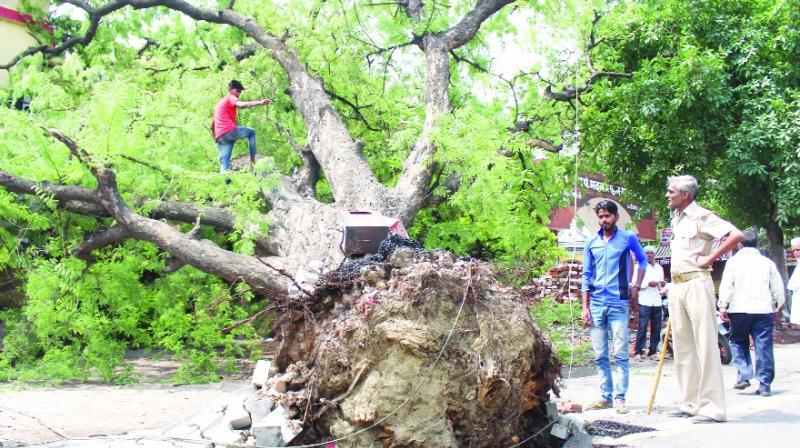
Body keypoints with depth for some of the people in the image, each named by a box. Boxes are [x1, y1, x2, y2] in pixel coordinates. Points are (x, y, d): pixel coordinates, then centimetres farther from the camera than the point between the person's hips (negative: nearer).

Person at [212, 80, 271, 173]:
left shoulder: (220, 102, 31)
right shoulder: (230, 98, 3)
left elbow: (212, 126, 36)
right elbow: (241, 105, -23)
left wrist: (216, 138, 44)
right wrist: (260, 103, -32)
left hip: (220, 136, 8)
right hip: (229, 131, -8)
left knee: (224, 165, 5)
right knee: (251, 132, 12)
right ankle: (252, 159, 4)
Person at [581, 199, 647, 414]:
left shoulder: (628, 238, 3)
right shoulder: (591, 243, 10)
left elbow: (643, 261, 18)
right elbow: (586, 276, 11)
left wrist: (637, 286, 7)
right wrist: (585, 307, 5)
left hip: (619, 304, -3)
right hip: (596, 304, 3)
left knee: (621, 354, -6)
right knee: (599, 355, 6)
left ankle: (619, 398, -5)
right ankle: (605, 396, 13)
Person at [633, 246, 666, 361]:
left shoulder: (660, 268, 21)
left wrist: (663, 285, 4)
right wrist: (648, 283, -17)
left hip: (657, 302, 5)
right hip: (644, 301, -5)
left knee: (656, 328, 4)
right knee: (642, 328, -9)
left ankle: (653, 352, 11)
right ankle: (638, 353, -6)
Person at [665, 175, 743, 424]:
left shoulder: (702, 217, -8)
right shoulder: (676, 219, 17)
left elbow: (736, 235, -21)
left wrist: (709, 259, -16)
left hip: (696, 284, -9)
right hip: (676, 286, 9)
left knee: (705, 344, -8)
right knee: (682, 346, 9)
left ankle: (712, 407, -8)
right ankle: (691, 403, 14)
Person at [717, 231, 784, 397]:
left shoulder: (734, 261, 1)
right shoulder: (767, 262, 9)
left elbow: (726, 285, -6)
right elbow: (778, 287, 11)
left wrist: (722, 307, -3)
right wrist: (777, 306, 24)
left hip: (740, 310, -1)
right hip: (764, 310, 2)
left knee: (738, 342, 14)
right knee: (764, 347, 4)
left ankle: (743, 376, -1)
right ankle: (765, 384, 3)